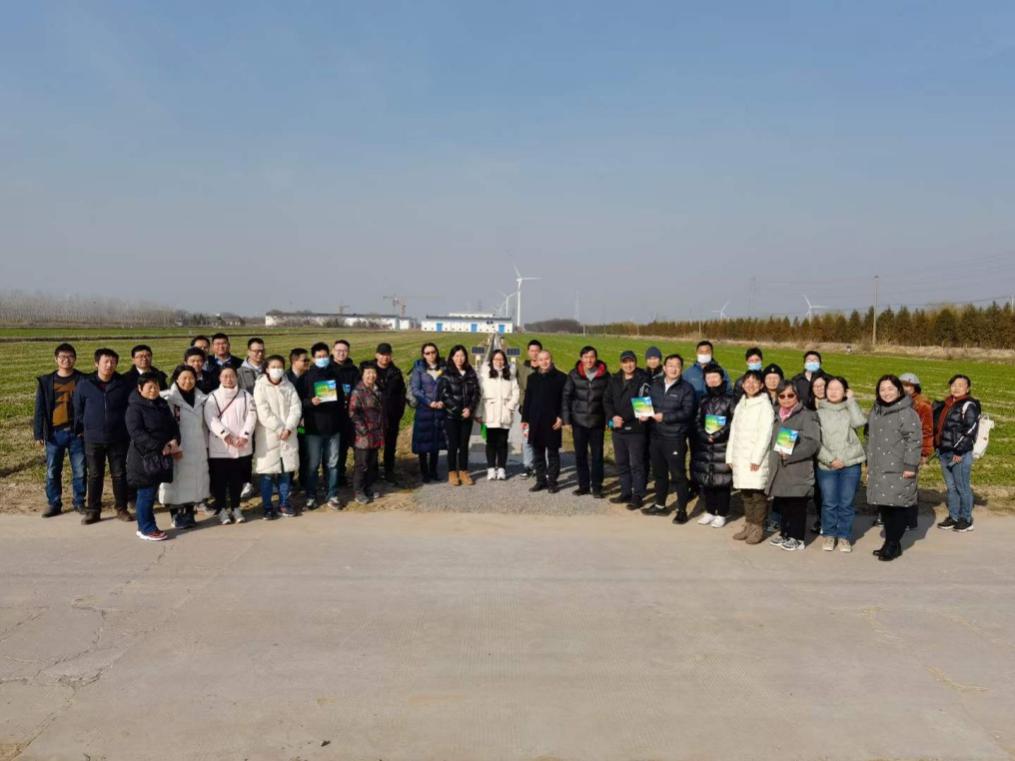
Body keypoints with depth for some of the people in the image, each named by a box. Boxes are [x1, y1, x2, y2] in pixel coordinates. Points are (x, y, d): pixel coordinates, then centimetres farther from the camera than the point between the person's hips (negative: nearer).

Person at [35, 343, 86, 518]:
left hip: (76, 432, -1)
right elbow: (40, 409, 4)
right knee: (52, 471, 7)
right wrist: (39, 434, -1)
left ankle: (79, 502, 18)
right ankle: (53, 504, 19)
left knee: (79, 471, 5)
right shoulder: (45, 381, 4)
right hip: (54, 433, 1)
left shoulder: (82, 380, 1)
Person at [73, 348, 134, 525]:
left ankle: (122, 509, 18)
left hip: (118, 439, 0)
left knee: (119, 474, 8)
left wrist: (127, 430, 3)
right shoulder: (85, 384, -3)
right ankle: (93, 510, 18)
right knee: (94, 476, 9)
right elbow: (78, 409, 6)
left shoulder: (123, 385, -3)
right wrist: (80, 430, 6)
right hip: (93, 439, 0)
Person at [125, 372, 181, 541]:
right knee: (146, 494, -1)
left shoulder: (162, 405, 13)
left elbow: (173, 425, 14)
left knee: (151, 492, 12)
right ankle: (147, 529, 9)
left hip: (160, 457, 7)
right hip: (143, 458, -7)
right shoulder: (134, 408, -10)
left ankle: (146, 526, 22)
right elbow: (136, 433, -19)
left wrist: (174, 441, -8)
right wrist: (162, 447, -22)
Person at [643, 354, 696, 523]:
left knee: (678, 475, -1)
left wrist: (664, 417, -19)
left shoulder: (686, 388, -5)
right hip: (656, 435, 5)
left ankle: (682, 510, 9)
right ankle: (660, 505, 31)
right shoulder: (655, 385, 10)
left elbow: (687, 412, -14)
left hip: (675, 437, -5)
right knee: (659, 472, 16)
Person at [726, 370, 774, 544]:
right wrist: (730, 455, 12)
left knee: (757, 493, -4)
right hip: (740, 457, 6)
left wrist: (757, 457, -15)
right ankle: (749, 525, 19)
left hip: (756, 458, -6)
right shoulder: (740, 405, 17)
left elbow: (765, 433, -11)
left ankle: (758, 528, 4)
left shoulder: (764, 405, -5)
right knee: (745, 493, 10)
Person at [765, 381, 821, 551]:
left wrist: (791, 454, -20)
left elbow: (813, 443, -15)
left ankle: (797, 538, 12)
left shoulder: (806, 416, -8)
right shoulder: (778, 416, 15)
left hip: (798, 471, -7)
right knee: (782, 505, 13)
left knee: (797, 507, 1)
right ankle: (784, 534, 27)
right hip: (780, 470, 7)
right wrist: (773, 458, 15)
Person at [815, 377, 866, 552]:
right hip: (826, 465, 0)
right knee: (829, 503, 5)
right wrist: (830, 459, -11)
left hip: (850, 464, 0)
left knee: (846, 503, 5)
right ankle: (829, 535, 19)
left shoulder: (850, 409, 7)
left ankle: (844, 537, 16)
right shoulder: (819, 412, 4)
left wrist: (851, 400, -7)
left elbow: (860, 422, -15)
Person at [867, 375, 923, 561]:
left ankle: (894, 544, 5)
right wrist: (869, 463, 21)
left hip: (899, 470, -7)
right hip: (878, 468, 7)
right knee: (884, 506, 11)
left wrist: (910, 466, -17)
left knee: (897, 506, -5)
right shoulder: (875, 411, 15)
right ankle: (889, 542, 22)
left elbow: (914, 440, -13)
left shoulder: (907, 413, -9)